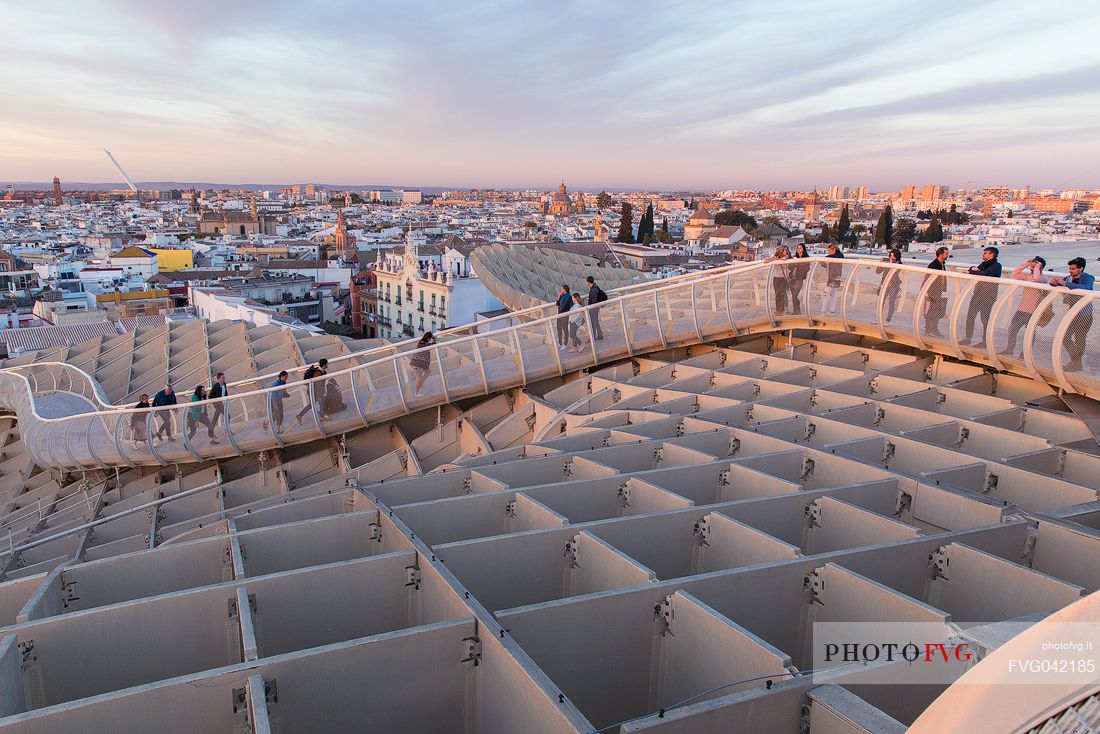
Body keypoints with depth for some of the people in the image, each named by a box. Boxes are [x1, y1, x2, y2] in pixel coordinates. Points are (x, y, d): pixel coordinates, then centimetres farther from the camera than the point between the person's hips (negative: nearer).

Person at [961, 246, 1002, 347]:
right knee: (970, 316, 7)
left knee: (985, 318, -2)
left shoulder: (996, 266, -11)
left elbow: (984, 274, -24)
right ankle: (968, 338, 15)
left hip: (988, 295, -8)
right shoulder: (983, 264, 15)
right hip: (977, 293, 8)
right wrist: (973, 269, -9)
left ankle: (985, 341, 6)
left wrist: (971, 272, -12)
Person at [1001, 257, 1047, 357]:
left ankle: (1025, 353, 13)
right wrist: (1026, 263, 0)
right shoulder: (1028, 276, 9)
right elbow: (1015, 274, 6)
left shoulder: (1043, 278, -12)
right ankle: (1010, 350, 22)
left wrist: (1037, 267, -18)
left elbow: (1036, 278, -35)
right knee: (1012, 329, 12)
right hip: (1021, 309, 7)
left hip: (1032, 312, -7)